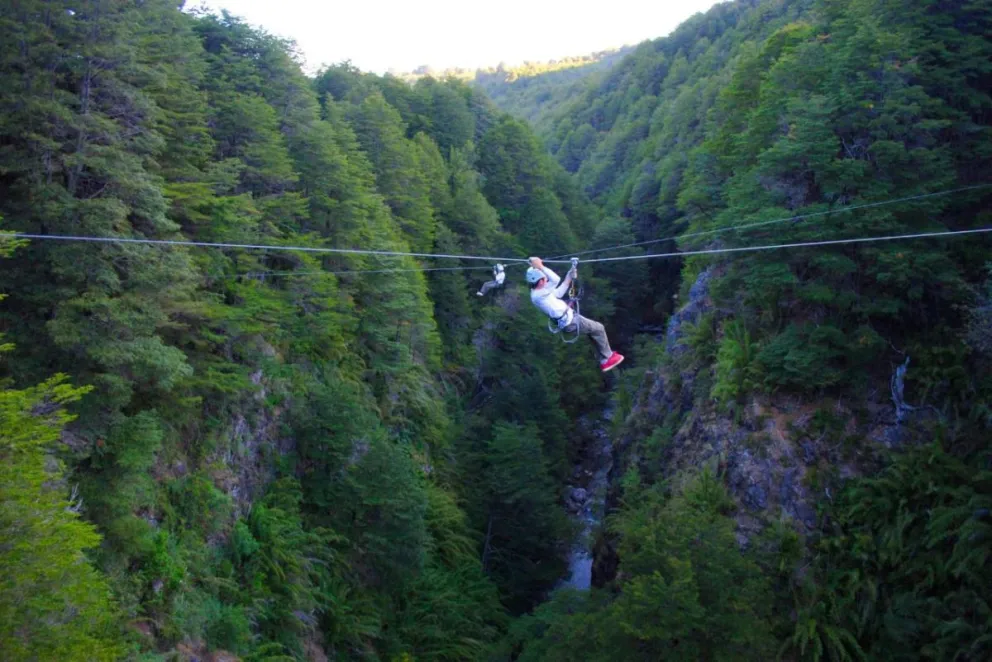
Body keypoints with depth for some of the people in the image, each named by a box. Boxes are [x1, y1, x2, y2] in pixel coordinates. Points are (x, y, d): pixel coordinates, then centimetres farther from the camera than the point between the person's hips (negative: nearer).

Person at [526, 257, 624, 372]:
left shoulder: (537, 293, 5)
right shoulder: (538, 295, -28)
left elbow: (558, 293, 17)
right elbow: (556, 280, -38)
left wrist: (569, 278, 13)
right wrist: (541, 267, -31)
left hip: (567, 319, 10)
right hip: (570, 322, -10)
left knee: (595, 329, 22)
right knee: (598, 329, 6)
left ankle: (604, 360, 28)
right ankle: (607, 358, 20)